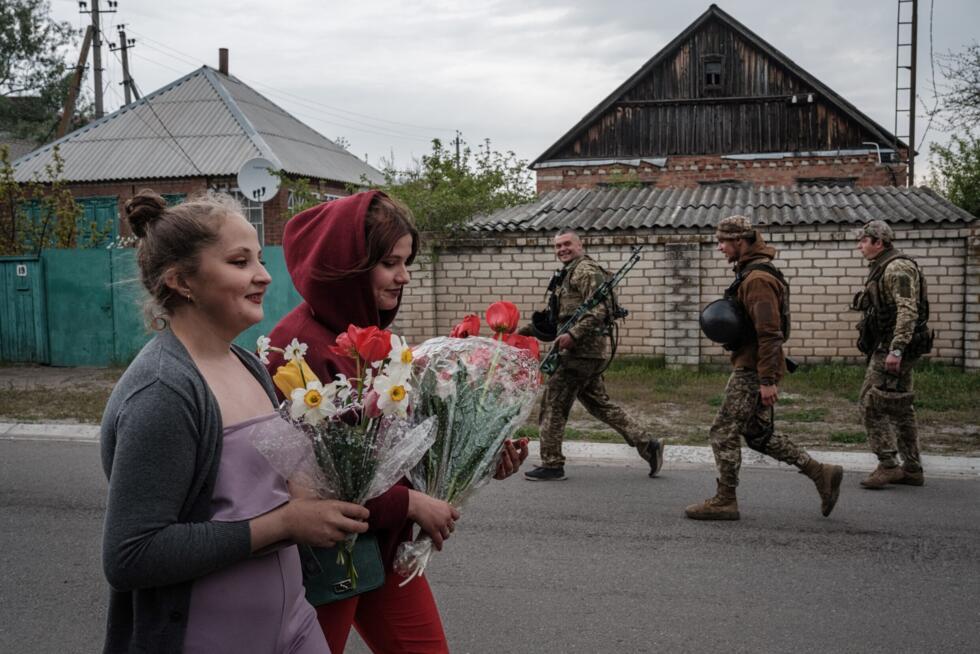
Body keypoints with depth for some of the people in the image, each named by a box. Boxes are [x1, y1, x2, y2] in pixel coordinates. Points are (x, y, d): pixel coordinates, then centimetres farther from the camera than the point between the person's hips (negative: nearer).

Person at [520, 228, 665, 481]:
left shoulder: (585, 270, -9)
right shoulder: (569, 273, 22)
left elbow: (598, 310, -20)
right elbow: (559, 317, 27)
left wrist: (573, 335, -29)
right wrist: (529, 329, 20)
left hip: (580, 352, -10)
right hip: (587, 353, 10)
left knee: (553, 403, -3)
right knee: (599, 404, 13)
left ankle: (551, 465, 5)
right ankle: (647, 443, 15)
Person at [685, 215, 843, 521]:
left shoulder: (757, 279, -18)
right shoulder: (749, 273, 16)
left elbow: (769, 333, -23)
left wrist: (768, 380, -24)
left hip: (752, 371, -11)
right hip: (751, 368, 11)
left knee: (724, 431, -3)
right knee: (758, 433, 16)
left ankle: (724, 501, 6)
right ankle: (821, 473, 20)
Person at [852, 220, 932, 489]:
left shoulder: (898, 268, -15)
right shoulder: (881, 268, 18)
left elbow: (908, 311, -24)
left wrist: (896, 350, -29)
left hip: (895, 348, -10)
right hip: (887, 347, 10)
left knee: (873, 403, -10)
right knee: (899, 407, 12)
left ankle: (888, 466, -6)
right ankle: (912, 469, 17)